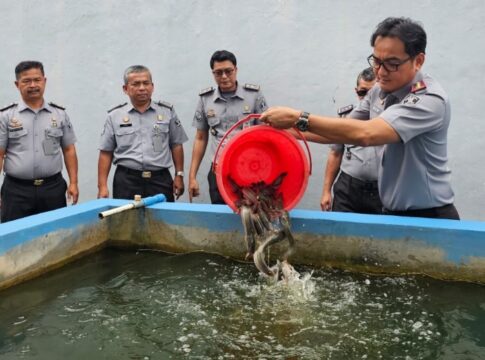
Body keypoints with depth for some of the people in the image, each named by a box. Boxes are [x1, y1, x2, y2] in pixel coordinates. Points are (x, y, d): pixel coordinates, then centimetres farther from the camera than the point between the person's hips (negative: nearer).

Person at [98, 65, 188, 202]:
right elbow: (106, 153, 6)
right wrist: (102, 186, 0)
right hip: (126, 181, 0)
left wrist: (179, 175, 5)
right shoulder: (114, 116, 6)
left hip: (160, 180, 0)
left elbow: (176, 145, 10)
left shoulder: (167, 112, 6)